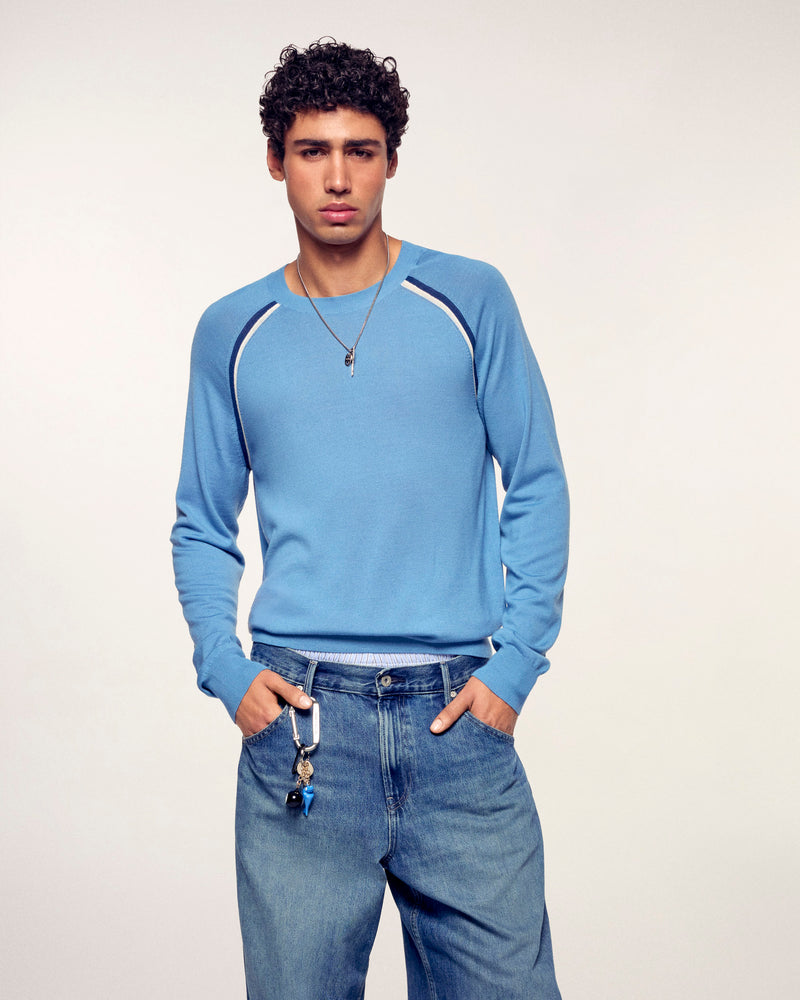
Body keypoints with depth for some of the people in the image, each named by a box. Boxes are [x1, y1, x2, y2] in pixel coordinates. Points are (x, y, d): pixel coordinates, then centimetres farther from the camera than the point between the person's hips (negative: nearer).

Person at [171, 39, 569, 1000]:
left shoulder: (470, 300, 5)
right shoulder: (231, 333, 9)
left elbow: (536, 487, 5)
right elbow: (202, 525, 13)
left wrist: (516, 662, -4)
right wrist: (224, 668, -1)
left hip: (459, 714, 0)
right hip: (299, 717, 1)